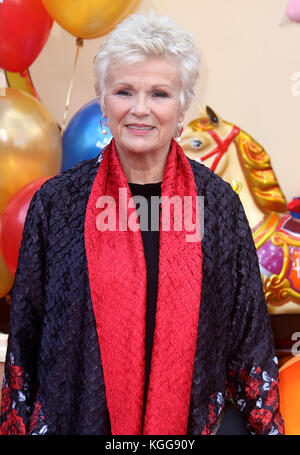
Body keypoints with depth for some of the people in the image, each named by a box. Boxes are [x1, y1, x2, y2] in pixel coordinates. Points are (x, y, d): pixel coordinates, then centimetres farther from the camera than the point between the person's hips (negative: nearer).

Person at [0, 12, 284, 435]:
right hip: (76, 415, 0)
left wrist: (266, 423, 1)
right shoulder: (57, 201, -8)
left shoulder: (218, 203, -7)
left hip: (189, 417, 1)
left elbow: (248, 336, 0)